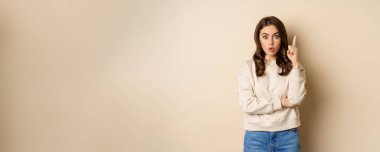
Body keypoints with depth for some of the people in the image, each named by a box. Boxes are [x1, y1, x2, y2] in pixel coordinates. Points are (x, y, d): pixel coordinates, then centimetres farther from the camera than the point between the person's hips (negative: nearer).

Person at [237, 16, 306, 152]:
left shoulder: (291, 67, 3)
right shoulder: (247, 67, -2)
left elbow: (296, 99, -11)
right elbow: (247, 104, -11)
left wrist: (295, 63, -12)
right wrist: (280, 103, -7)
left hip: (287, 136, 1)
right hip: (256, 136, -1)